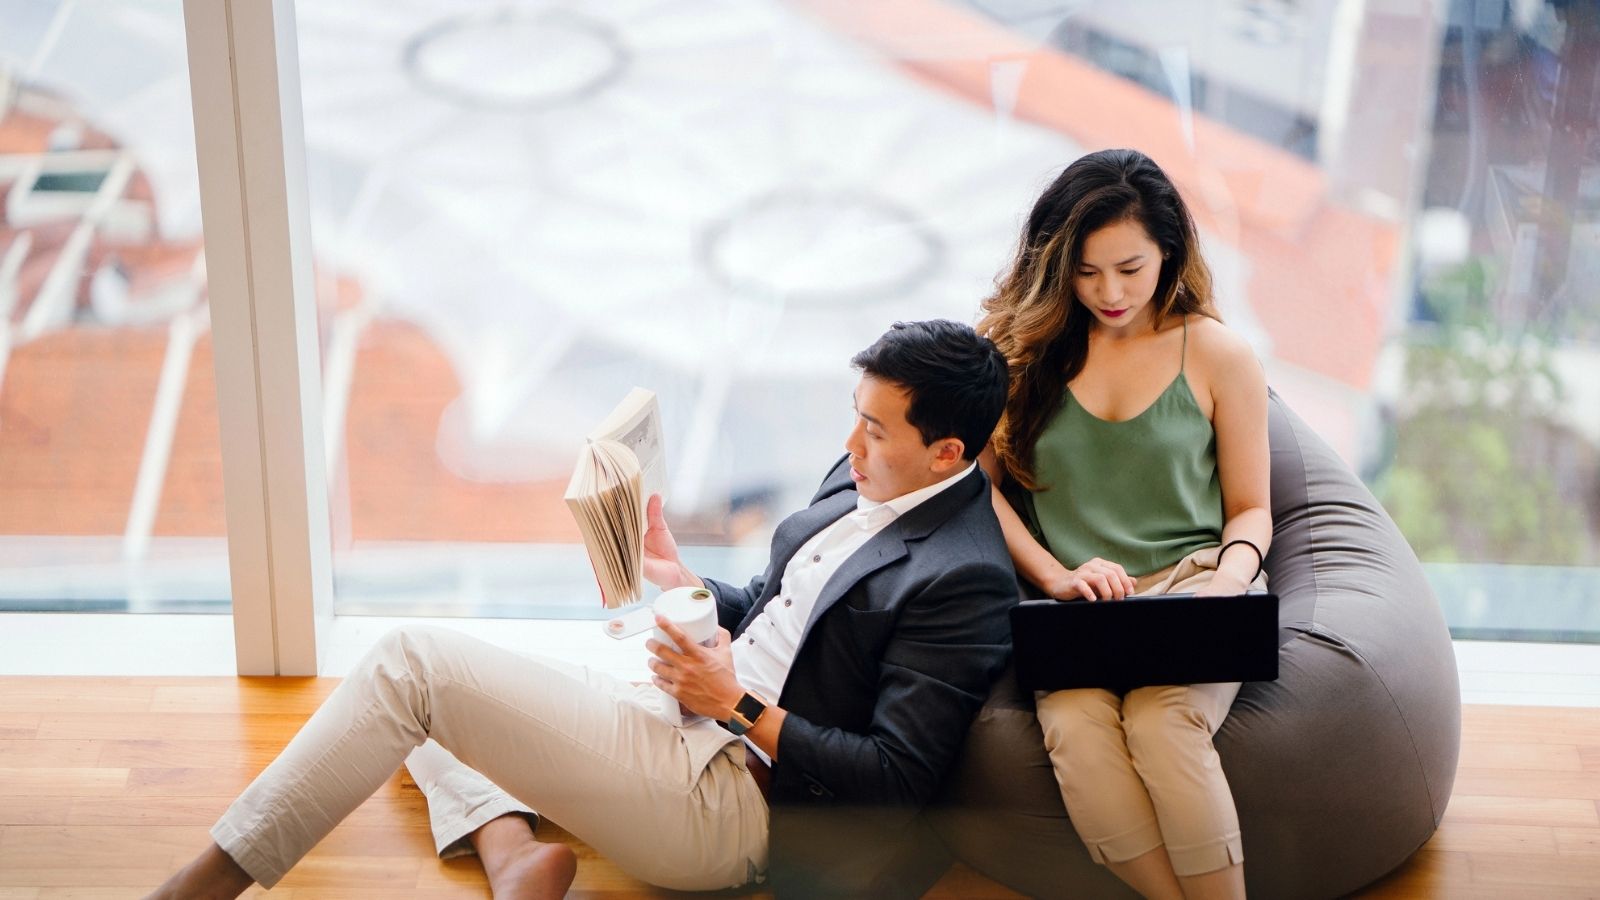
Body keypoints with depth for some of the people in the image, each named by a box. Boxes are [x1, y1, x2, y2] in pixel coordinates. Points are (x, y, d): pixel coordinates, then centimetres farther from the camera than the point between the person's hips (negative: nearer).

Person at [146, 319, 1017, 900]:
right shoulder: (859, 482, 9)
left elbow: (896, 777, -19)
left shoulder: (962, 581, -18)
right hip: (684, 718, 10)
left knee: (415, 659, -16)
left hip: (723, 797, -10)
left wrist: (741, 705, -21)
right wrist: (682, 580, 4)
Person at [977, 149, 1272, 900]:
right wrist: (1057, 577, -9)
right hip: (1073, 603, 1)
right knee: (1075, 728, -33)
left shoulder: (1217, 354, 8)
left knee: (1160, 721, -34)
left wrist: (1232, 575, -9)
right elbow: (977, 483, 4)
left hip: (1191, 584, -1)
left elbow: (1250, 508, 13)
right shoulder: (1020, 344, 9)